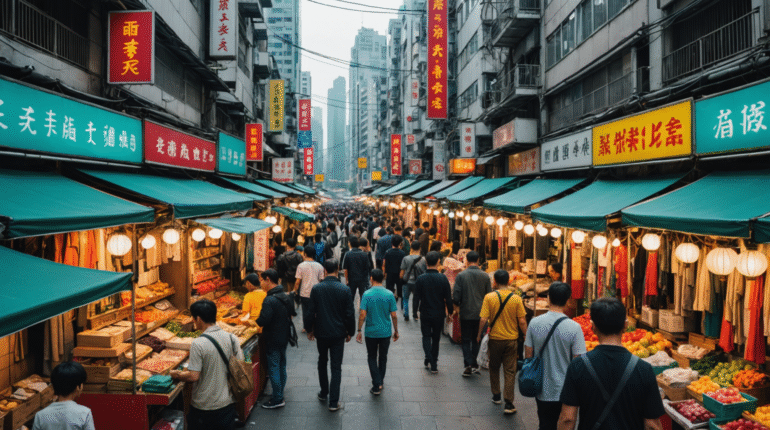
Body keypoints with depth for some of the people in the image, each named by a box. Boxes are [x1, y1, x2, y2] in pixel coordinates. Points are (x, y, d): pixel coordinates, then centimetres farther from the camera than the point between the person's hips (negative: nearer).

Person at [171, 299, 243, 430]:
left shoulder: (198, 344, -19)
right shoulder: (232, 338, -5)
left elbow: (193, 376, -18)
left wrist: (177, 374, 1)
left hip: (204, 406, -4)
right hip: (227, 403, 4)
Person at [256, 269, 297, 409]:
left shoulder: (270, 300, -23)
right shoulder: (285, 297, 5)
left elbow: (263, 321, -24)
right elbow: (292, 313, 15)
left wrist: (254, 321, -5)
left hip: (273, 340, -9)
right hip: (284, 337, 9)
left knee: (273, 368, 1)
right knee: (281, 367, 16)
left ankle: (277, 400, 8)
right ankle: (280, 396, 27)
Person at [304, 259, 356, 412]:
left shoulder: (316, 289, -10)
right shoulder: (345, 290, -12)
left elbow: (311, 312, -4)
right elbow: (350, 314, -7)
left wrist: (309, 330, 11)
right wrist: (350, 332, 8)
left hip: (321, 332, 1)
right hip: (338, 333, -1)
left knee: (322, 362, 23)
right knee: (336, 367, 5)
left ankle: (324, 393, 34)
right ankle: (333, 402, 5)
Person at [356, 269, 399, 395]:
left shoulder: (367, 294, -12)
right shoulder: (389, 295, -7)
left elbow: (362, 315, -14)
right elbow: (393, 315, -4)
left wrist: (359, 331, -4)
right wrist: (396, 331, 8)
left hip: (371, 332, -2)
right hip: (386, 332, 2)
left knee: (372, 357, 11)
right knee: (383, 357, 18)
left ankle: (377, 385, 2)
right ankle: (380, 382, 31)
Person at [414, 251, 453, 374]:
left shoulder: (421, 278, -11)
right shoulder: (443, 278, -11)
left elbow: (417, 296, -4)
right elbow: (448, 298, -7)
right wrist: (449, 313, 4)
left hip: (425, 313, -1)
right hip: (439, 313, 1)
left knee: (426, 336, 14)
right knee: (436, 338, 14)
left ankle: (429, 358, -8)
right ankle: (434, 364, 18)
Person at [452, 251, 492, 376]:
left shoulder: (461, 275, -10)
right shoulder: (485, 276, -3)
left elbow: (456, 295, -9)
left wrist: (456, 307, 9)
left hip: (466, 313, -2)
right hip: (480, 313, 2)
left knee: (466, 340, 7)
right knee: (477, 340, 16)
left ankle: (468, 365, -1)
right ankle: (474, 364, 19)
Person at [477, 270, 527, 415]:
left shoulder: (489, 297, -10)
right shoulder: (516, 299, -8)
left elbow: (483, 319, -11)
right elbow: (522, 322, -7)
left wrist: (479, 334, 4)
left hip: (495, 339, 0)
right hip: (511, 339, 0)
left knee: (494, 368, 20)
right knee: (510, 371, 6)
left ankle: (496, 396, 32)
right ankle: (508, 404, 3)